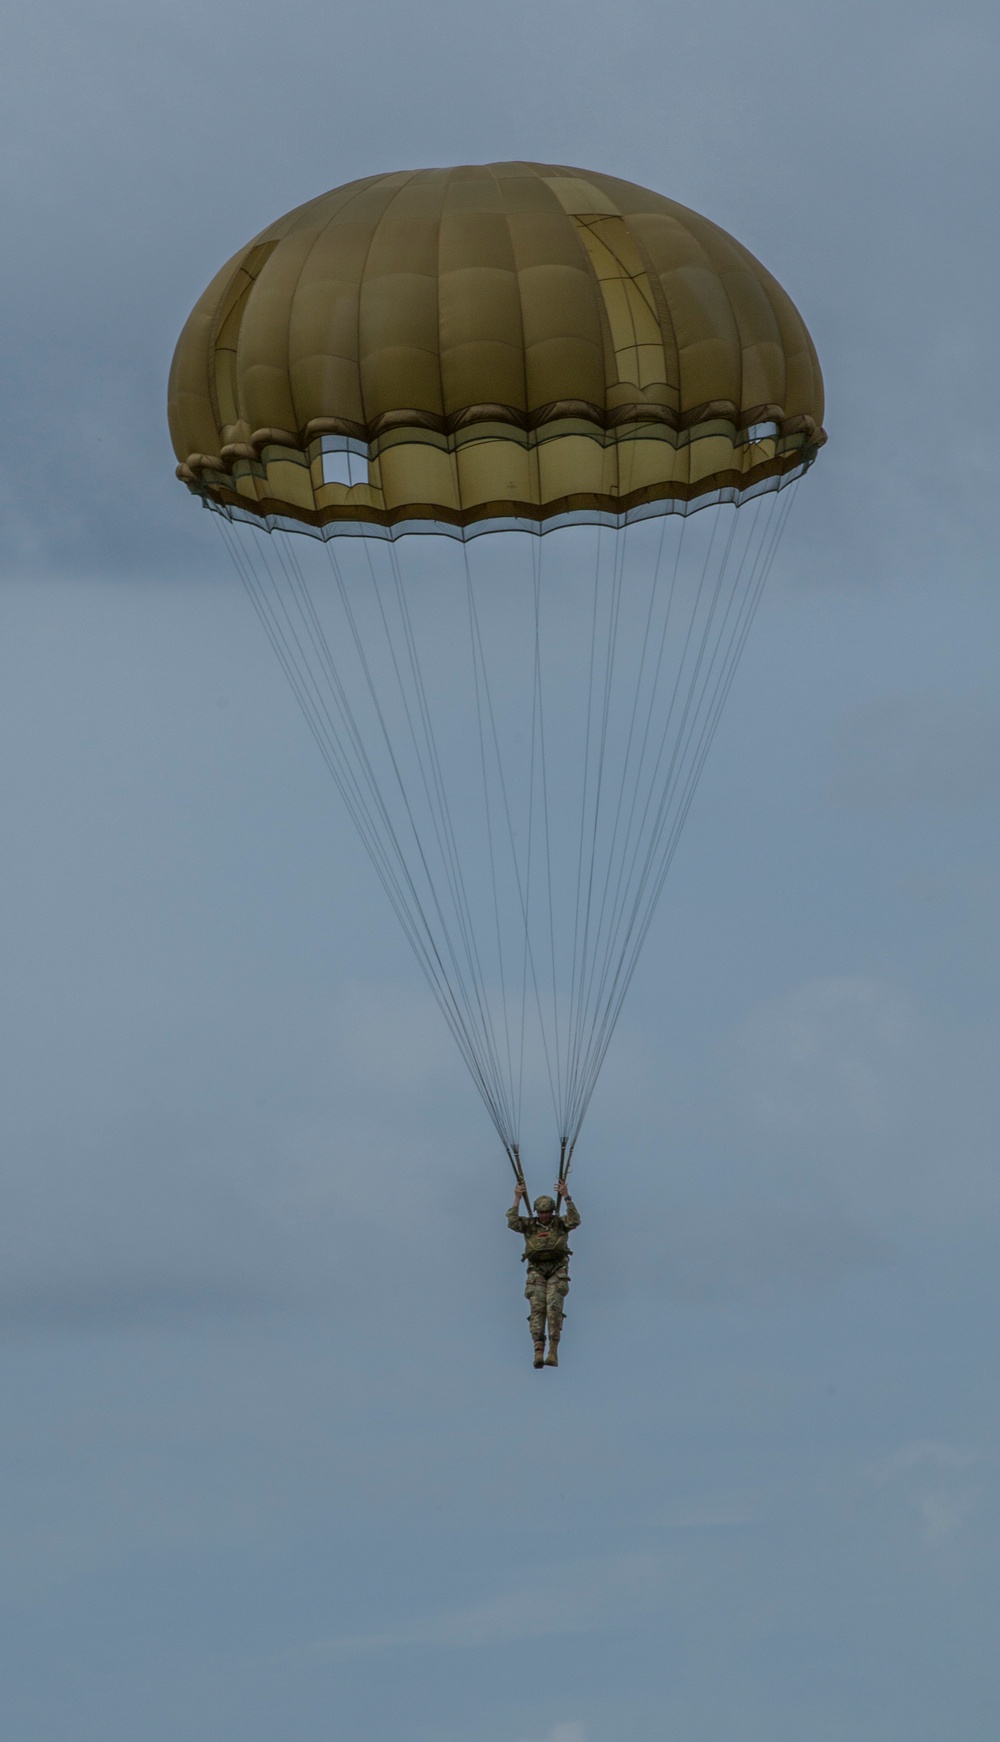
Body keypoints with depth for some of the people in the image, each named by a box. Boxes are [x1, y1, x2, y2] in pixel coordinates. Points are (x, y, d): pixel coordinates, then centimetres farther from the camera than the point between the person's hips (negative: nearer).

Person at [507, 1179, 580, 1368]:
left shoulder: (560, 1223, 7)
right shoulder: (529, 1224, 9)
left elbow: (575, 1221, -13)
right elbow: (512, 1223, -7)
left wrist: (566, 1197, -17)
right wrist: (517, 1199, -9)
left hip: (557, 1272, -2)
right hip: (537, 1272, 2)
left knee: (553, 1307, -17)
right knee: (537, 1309, -13)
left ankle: (553, 1352, -21)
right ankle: (539, 1352, -24)